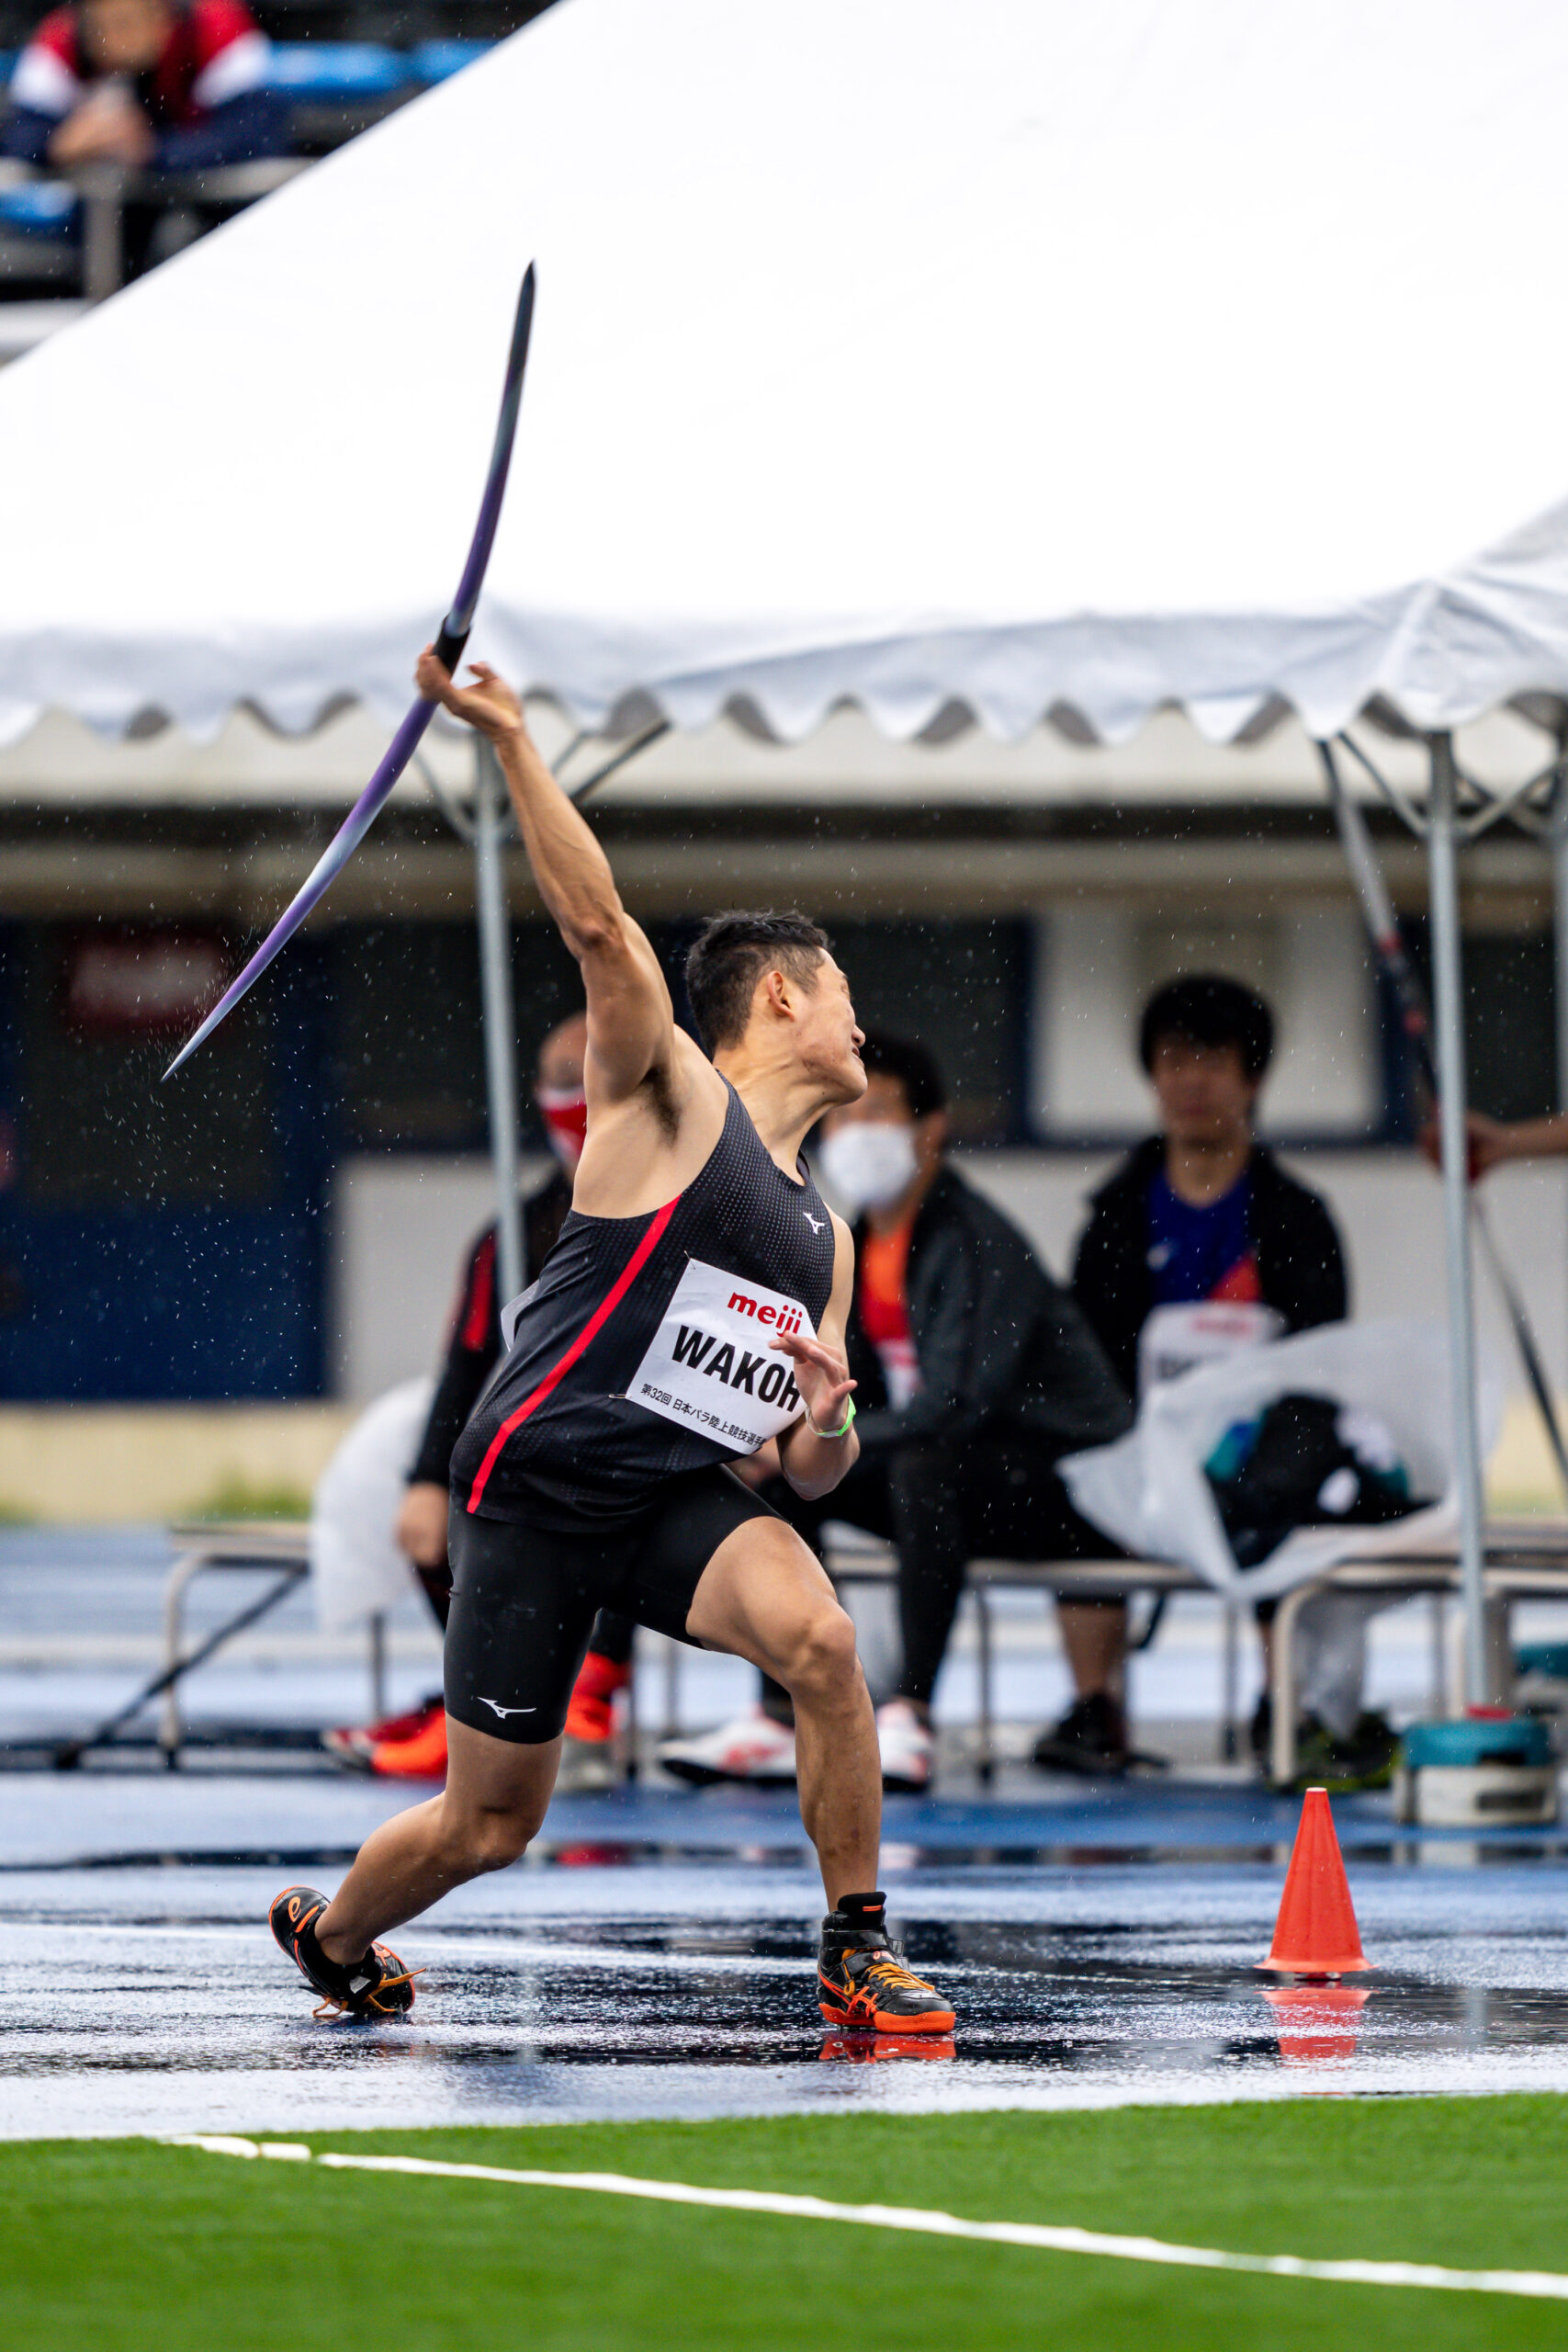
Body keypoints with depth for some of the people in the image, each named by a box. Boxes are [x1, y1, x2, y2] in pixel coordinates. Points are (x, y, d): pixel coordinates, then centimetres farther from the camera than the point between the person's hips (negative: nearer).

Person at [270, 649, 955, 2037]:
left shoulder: (824, 1236, 17)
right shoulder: (669, 1099, -2)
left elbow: (811, 1469, 18)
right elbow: (597, 924, -17)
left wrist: (826, 1427, -6)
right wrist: (509, 739, -26)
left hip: (687, 1502, 5)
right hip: (540, 1490, -5)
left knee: (819, 1636, -26)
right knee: (491, 1823, 2)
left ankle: (859, 1956, -16)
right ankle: (331, 1934, 35)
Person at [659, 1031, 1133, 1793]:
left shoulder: (977, 1245, -20)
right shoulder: (860, 1249, 7)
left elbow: (947, 1413, -30)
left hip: (1059, 1486, -9)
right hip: (959, 1491, 9)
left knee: (922, 1466, -36)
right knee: (783, 1477, 2)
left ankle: (910, 1714, -36)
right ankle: (783, 1717, -3)